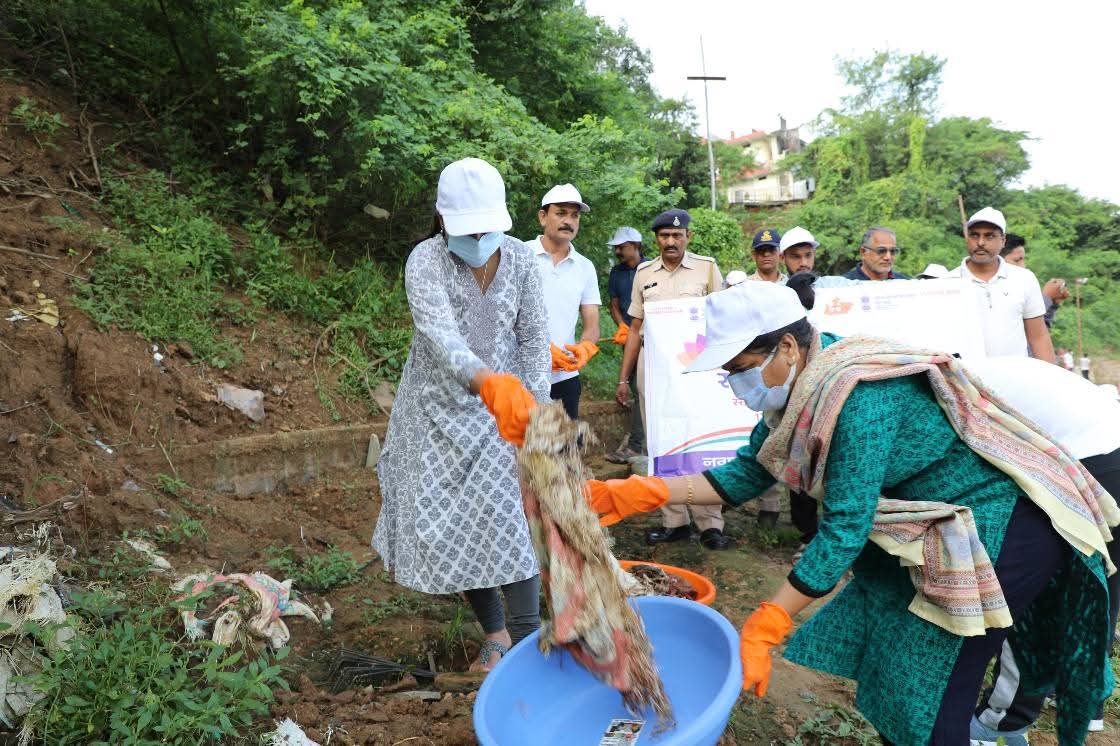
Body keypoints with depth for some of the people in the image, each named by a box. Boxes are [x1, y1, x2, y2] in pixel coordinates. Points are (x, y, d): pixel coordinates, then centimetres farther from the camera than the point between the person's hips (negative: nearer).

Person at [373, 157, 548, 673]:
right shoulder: (425, 262, -18)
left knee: (507, 513, -12)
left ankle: (528, 640, -6)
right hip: (439, 407, -1)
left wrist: (534, 408, -12)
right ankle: (494, 632, 18)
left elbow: (534, 338, -2)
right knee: (450, 524, 1)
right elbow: (443, 339, -35)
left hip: (502, 404, 1)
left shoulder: (520, 259, -6)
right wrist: (491, 384, -53)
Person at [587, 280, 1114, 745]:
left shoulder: (857, 395, -31)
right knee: (884, 669, 16)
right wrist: (638, 494, -9)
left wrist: (764, 628, -26)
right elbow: (749, 473, 1)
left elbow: (845, 528, -30)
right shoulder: (801, 386, -4)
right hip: (934, 528, 9)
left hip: (999, 530, -9)